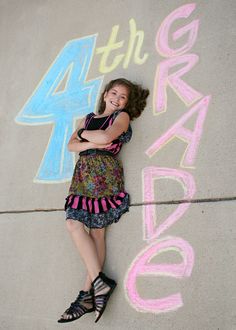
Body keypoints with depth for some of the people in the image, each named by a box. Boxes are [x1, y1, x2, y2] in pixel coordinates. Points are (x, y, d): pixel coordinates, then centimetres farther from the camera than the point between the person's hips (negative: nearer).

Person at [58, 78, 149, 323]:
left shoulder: (122, 116, 9)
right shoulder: (89, 118, 25)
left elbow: (105, 137, -11)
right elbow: (71, 145, 12)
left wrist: (83, 133, 6)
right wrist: (92, 144, -5)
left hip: (104, 173, -6)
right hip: (84, 174, 6)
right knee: (74, 224, -7)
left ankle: (88, 293, -7)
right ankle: (98, 283, -4)